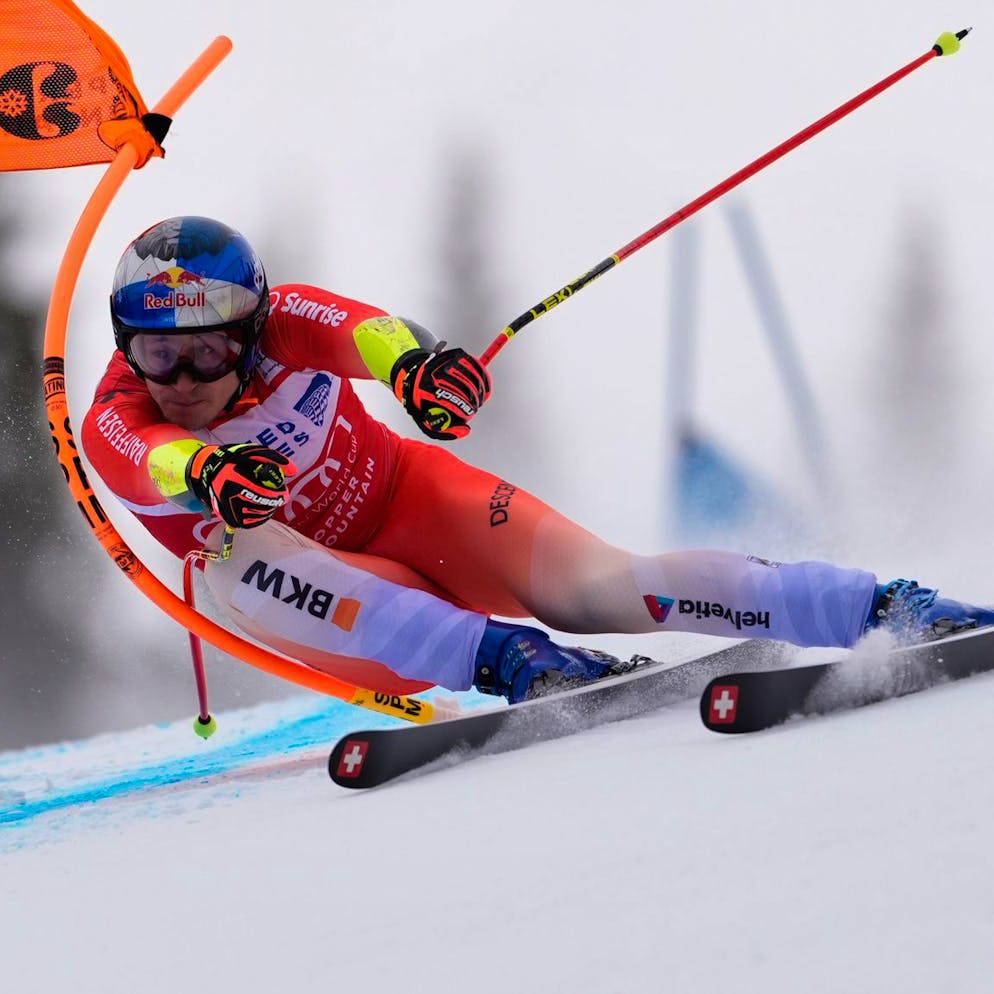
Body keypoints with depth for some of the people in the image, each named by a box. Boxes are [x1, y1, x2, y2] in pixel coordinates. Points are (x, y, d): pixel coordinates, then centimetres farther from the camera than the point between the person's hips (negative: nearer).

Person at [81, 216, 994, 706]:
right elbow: (159, 458, -45)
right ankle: (497, 657, -42)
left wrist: (413, 361, -67)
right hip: (325, 608, 0)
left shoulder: (276, 324, -19)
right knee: (241, 556, -34)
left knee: (594, 586, -24)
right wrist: (210, 475, -70)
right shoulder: (115, 429, -20)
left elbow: (359, 328, -43)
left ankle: (886, 607, -23)